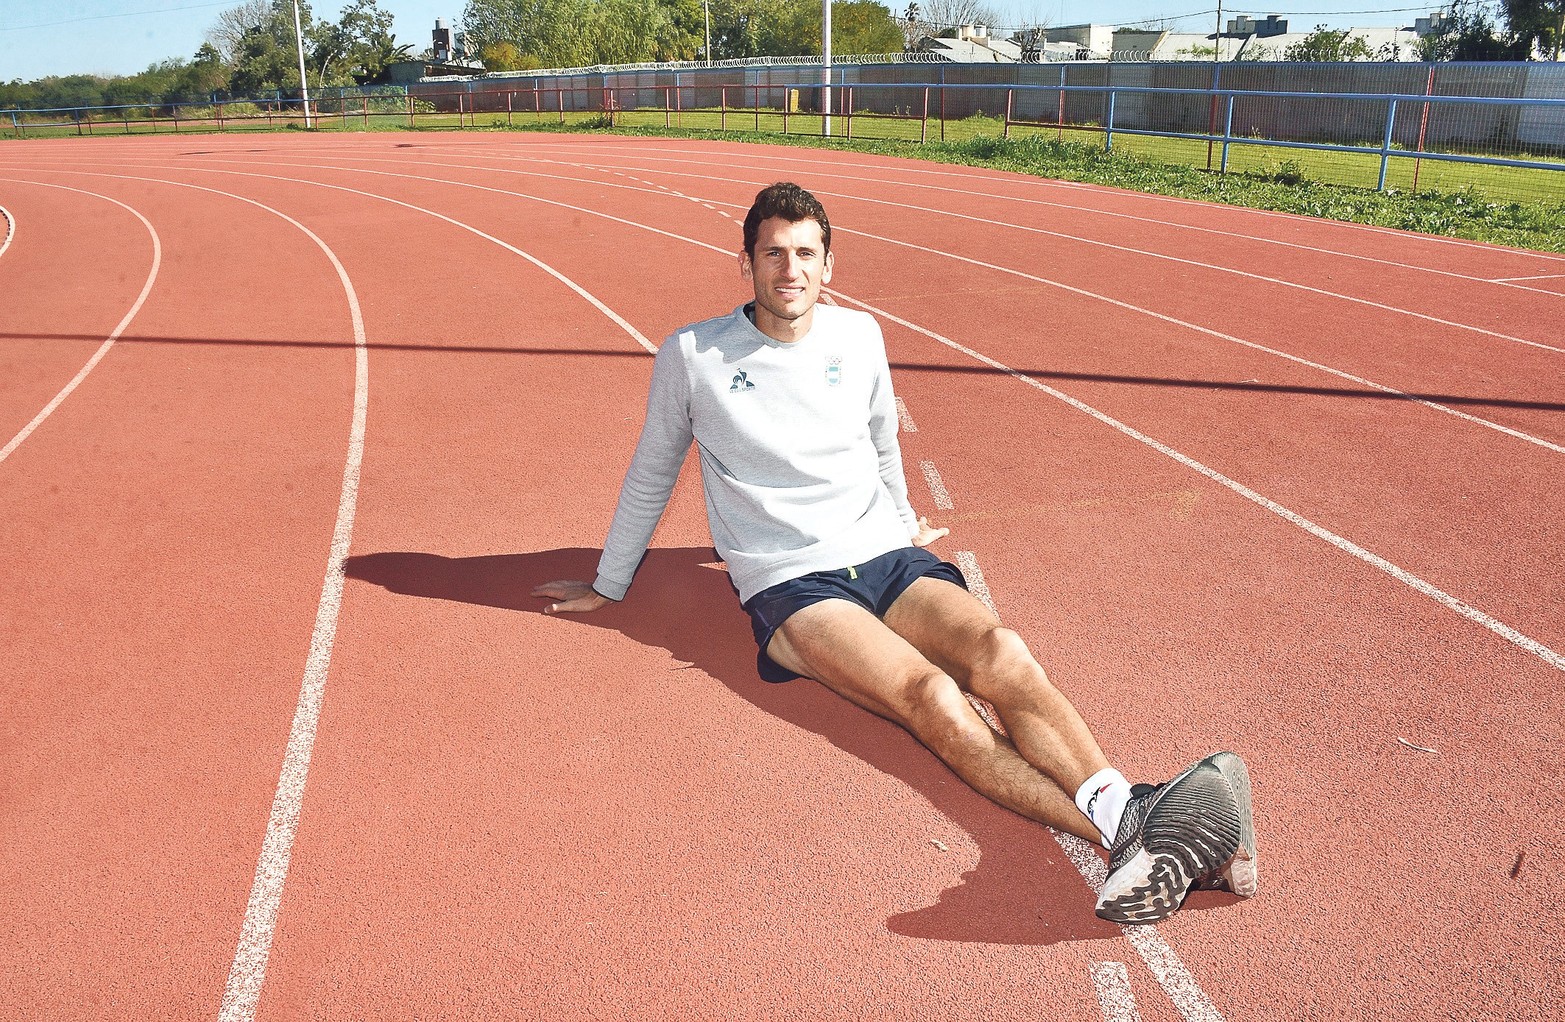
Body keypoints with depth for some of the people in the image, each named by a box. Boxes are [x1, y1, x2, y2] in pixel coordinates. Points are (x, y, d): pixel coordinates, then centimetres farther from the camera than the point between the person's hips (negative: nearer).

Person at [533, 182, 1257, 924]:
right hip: (790, 586, -4)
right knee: (934, 696, -32)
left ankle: (1127, 814, -46)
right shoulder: (691, 357, 2)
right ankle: (1127, 836, -46)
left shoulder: (858, 336, 11)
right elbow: (650, 476, 15)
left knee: (1002, 656, -29)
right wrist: (607, 586, 24)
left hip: (888, 558, 5)